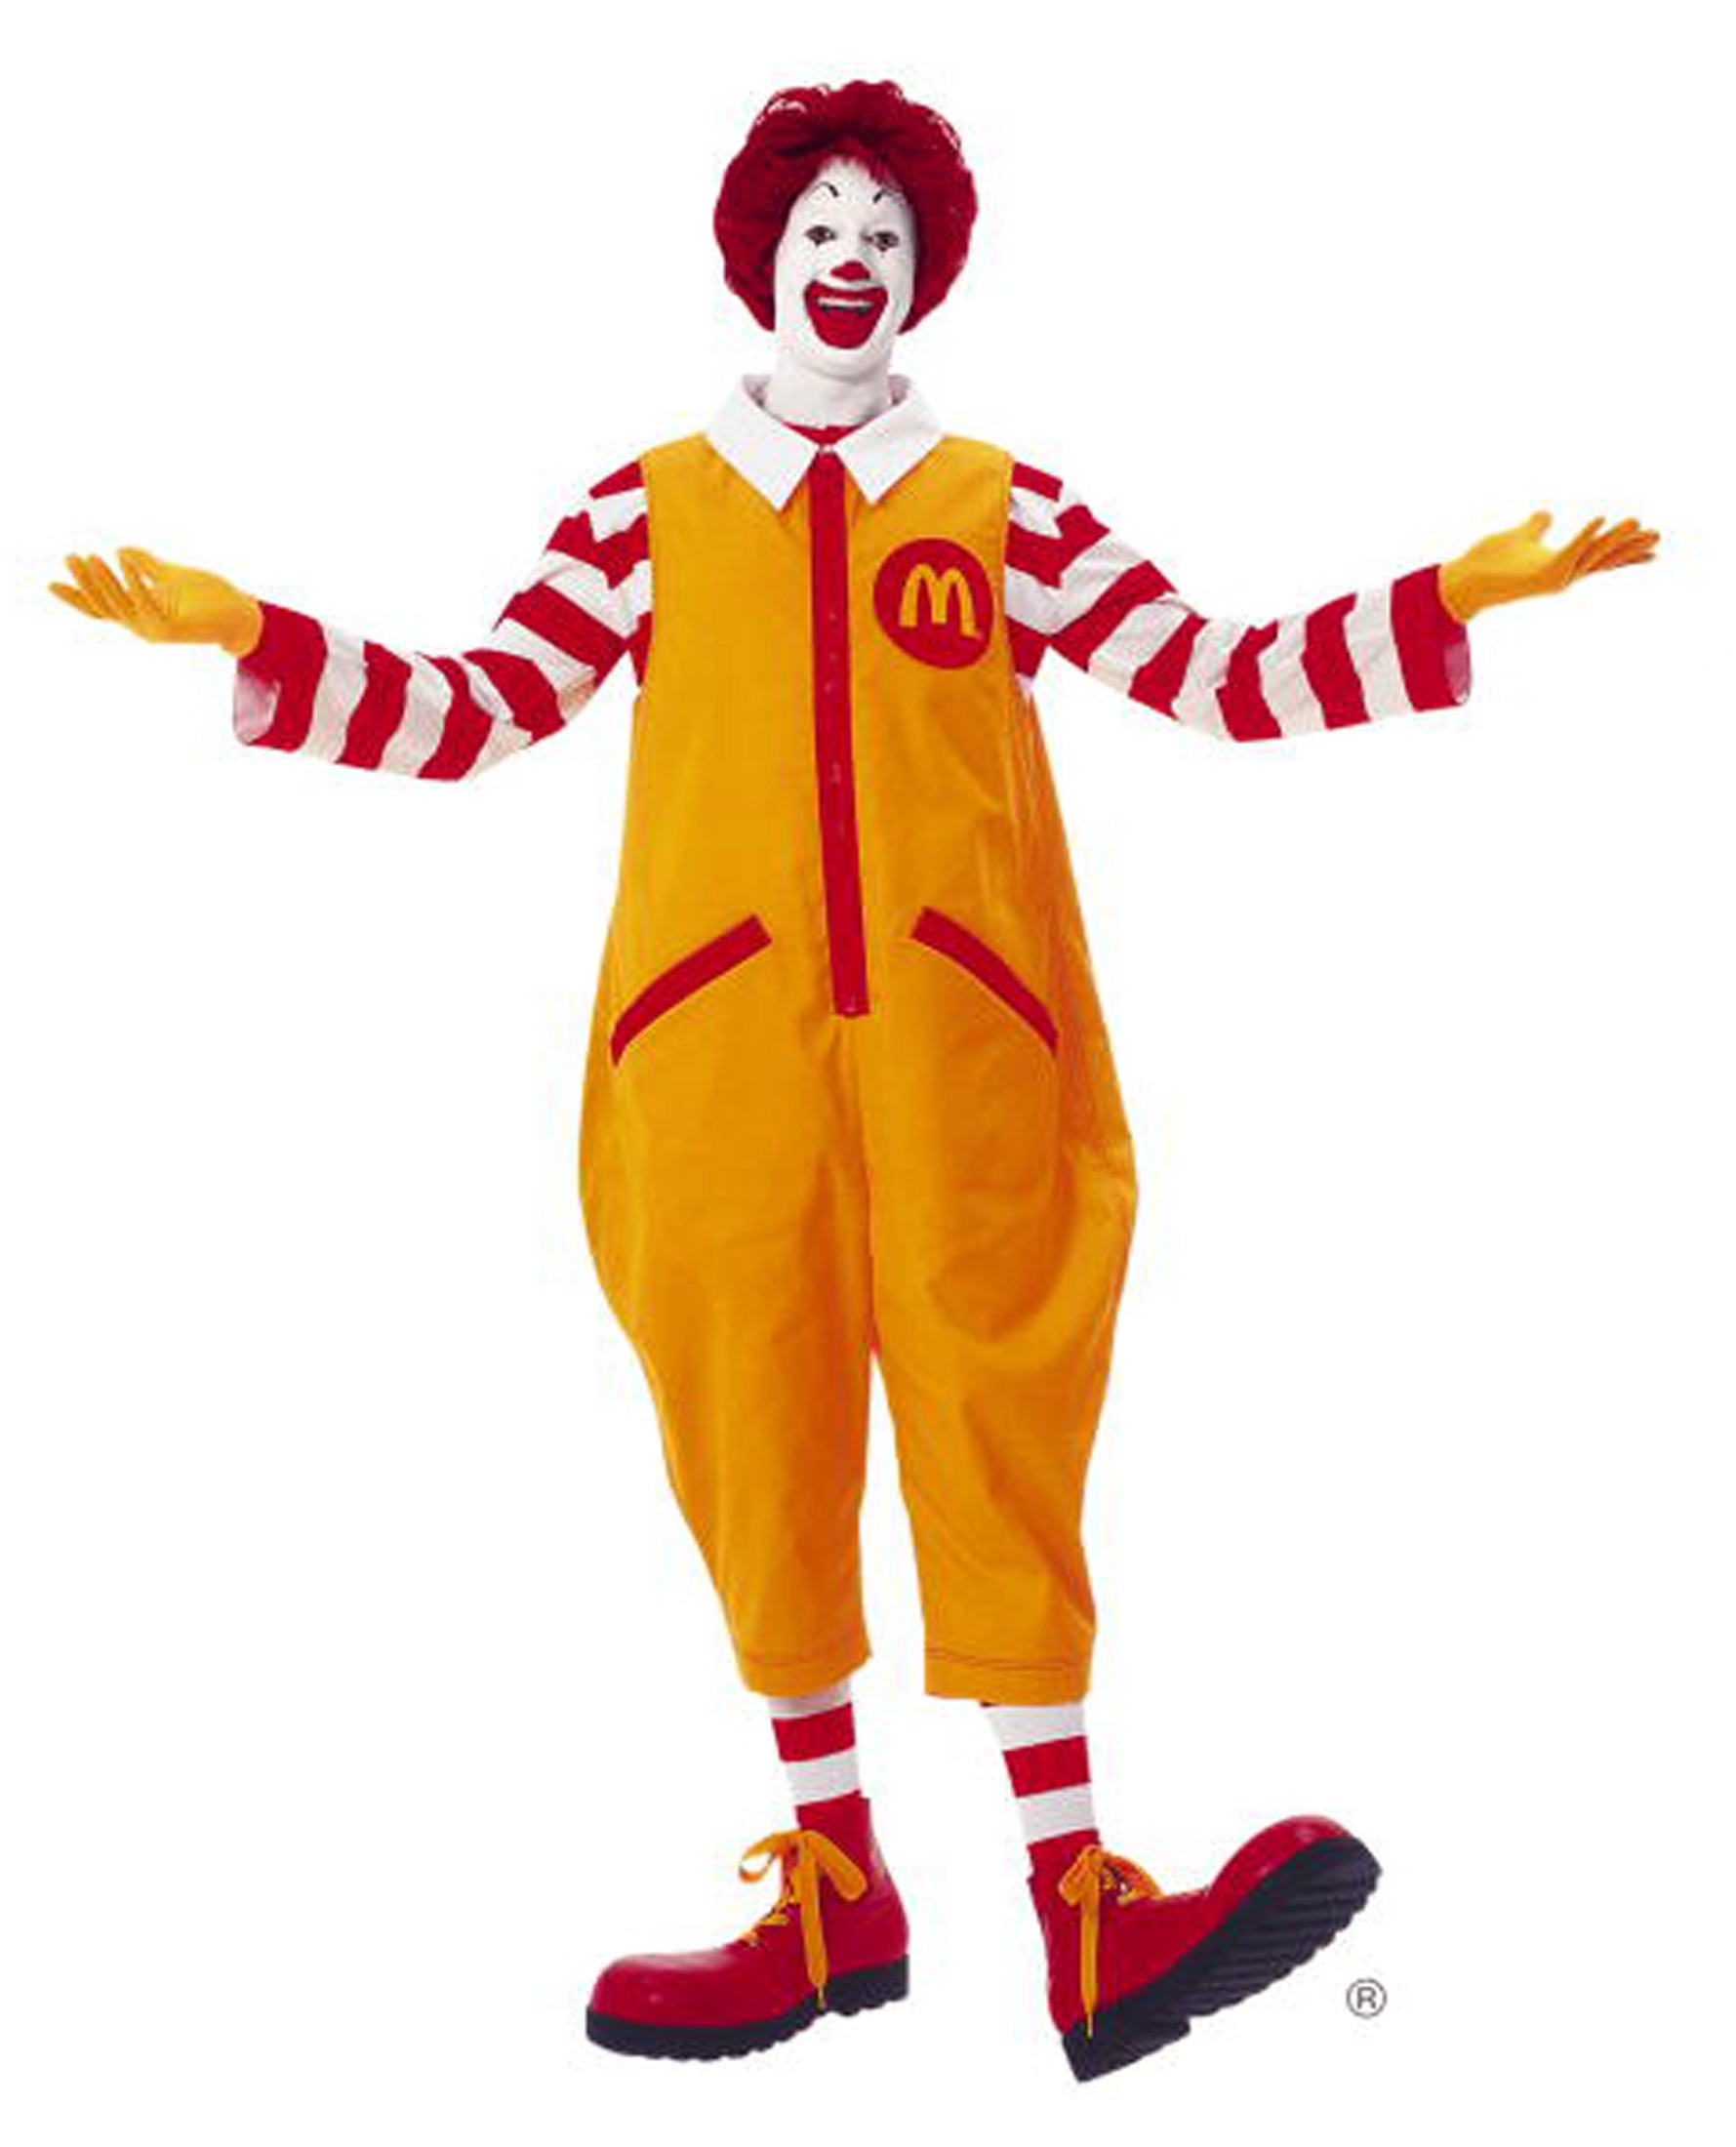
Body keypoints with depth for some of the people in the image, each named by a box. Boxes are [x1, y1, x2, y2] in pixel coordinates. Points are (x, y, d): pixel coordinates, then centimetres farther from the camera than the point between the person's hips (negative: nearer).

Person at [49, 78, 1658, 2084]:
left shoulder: (1005, 508, 13)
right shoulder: (644, 511, 14)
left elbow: (1221, 675, 7)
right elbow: (470, 710, 9)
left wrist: (1449, 601, -2)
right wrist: (252, 636, 0)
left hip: (959, 1036, -1)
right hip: (717, 1040, 1)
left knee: (994, 1431, -3)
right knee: (756, 1443, 3)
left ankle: (1084, 1911, 4)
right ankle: (834, 1897, 17)